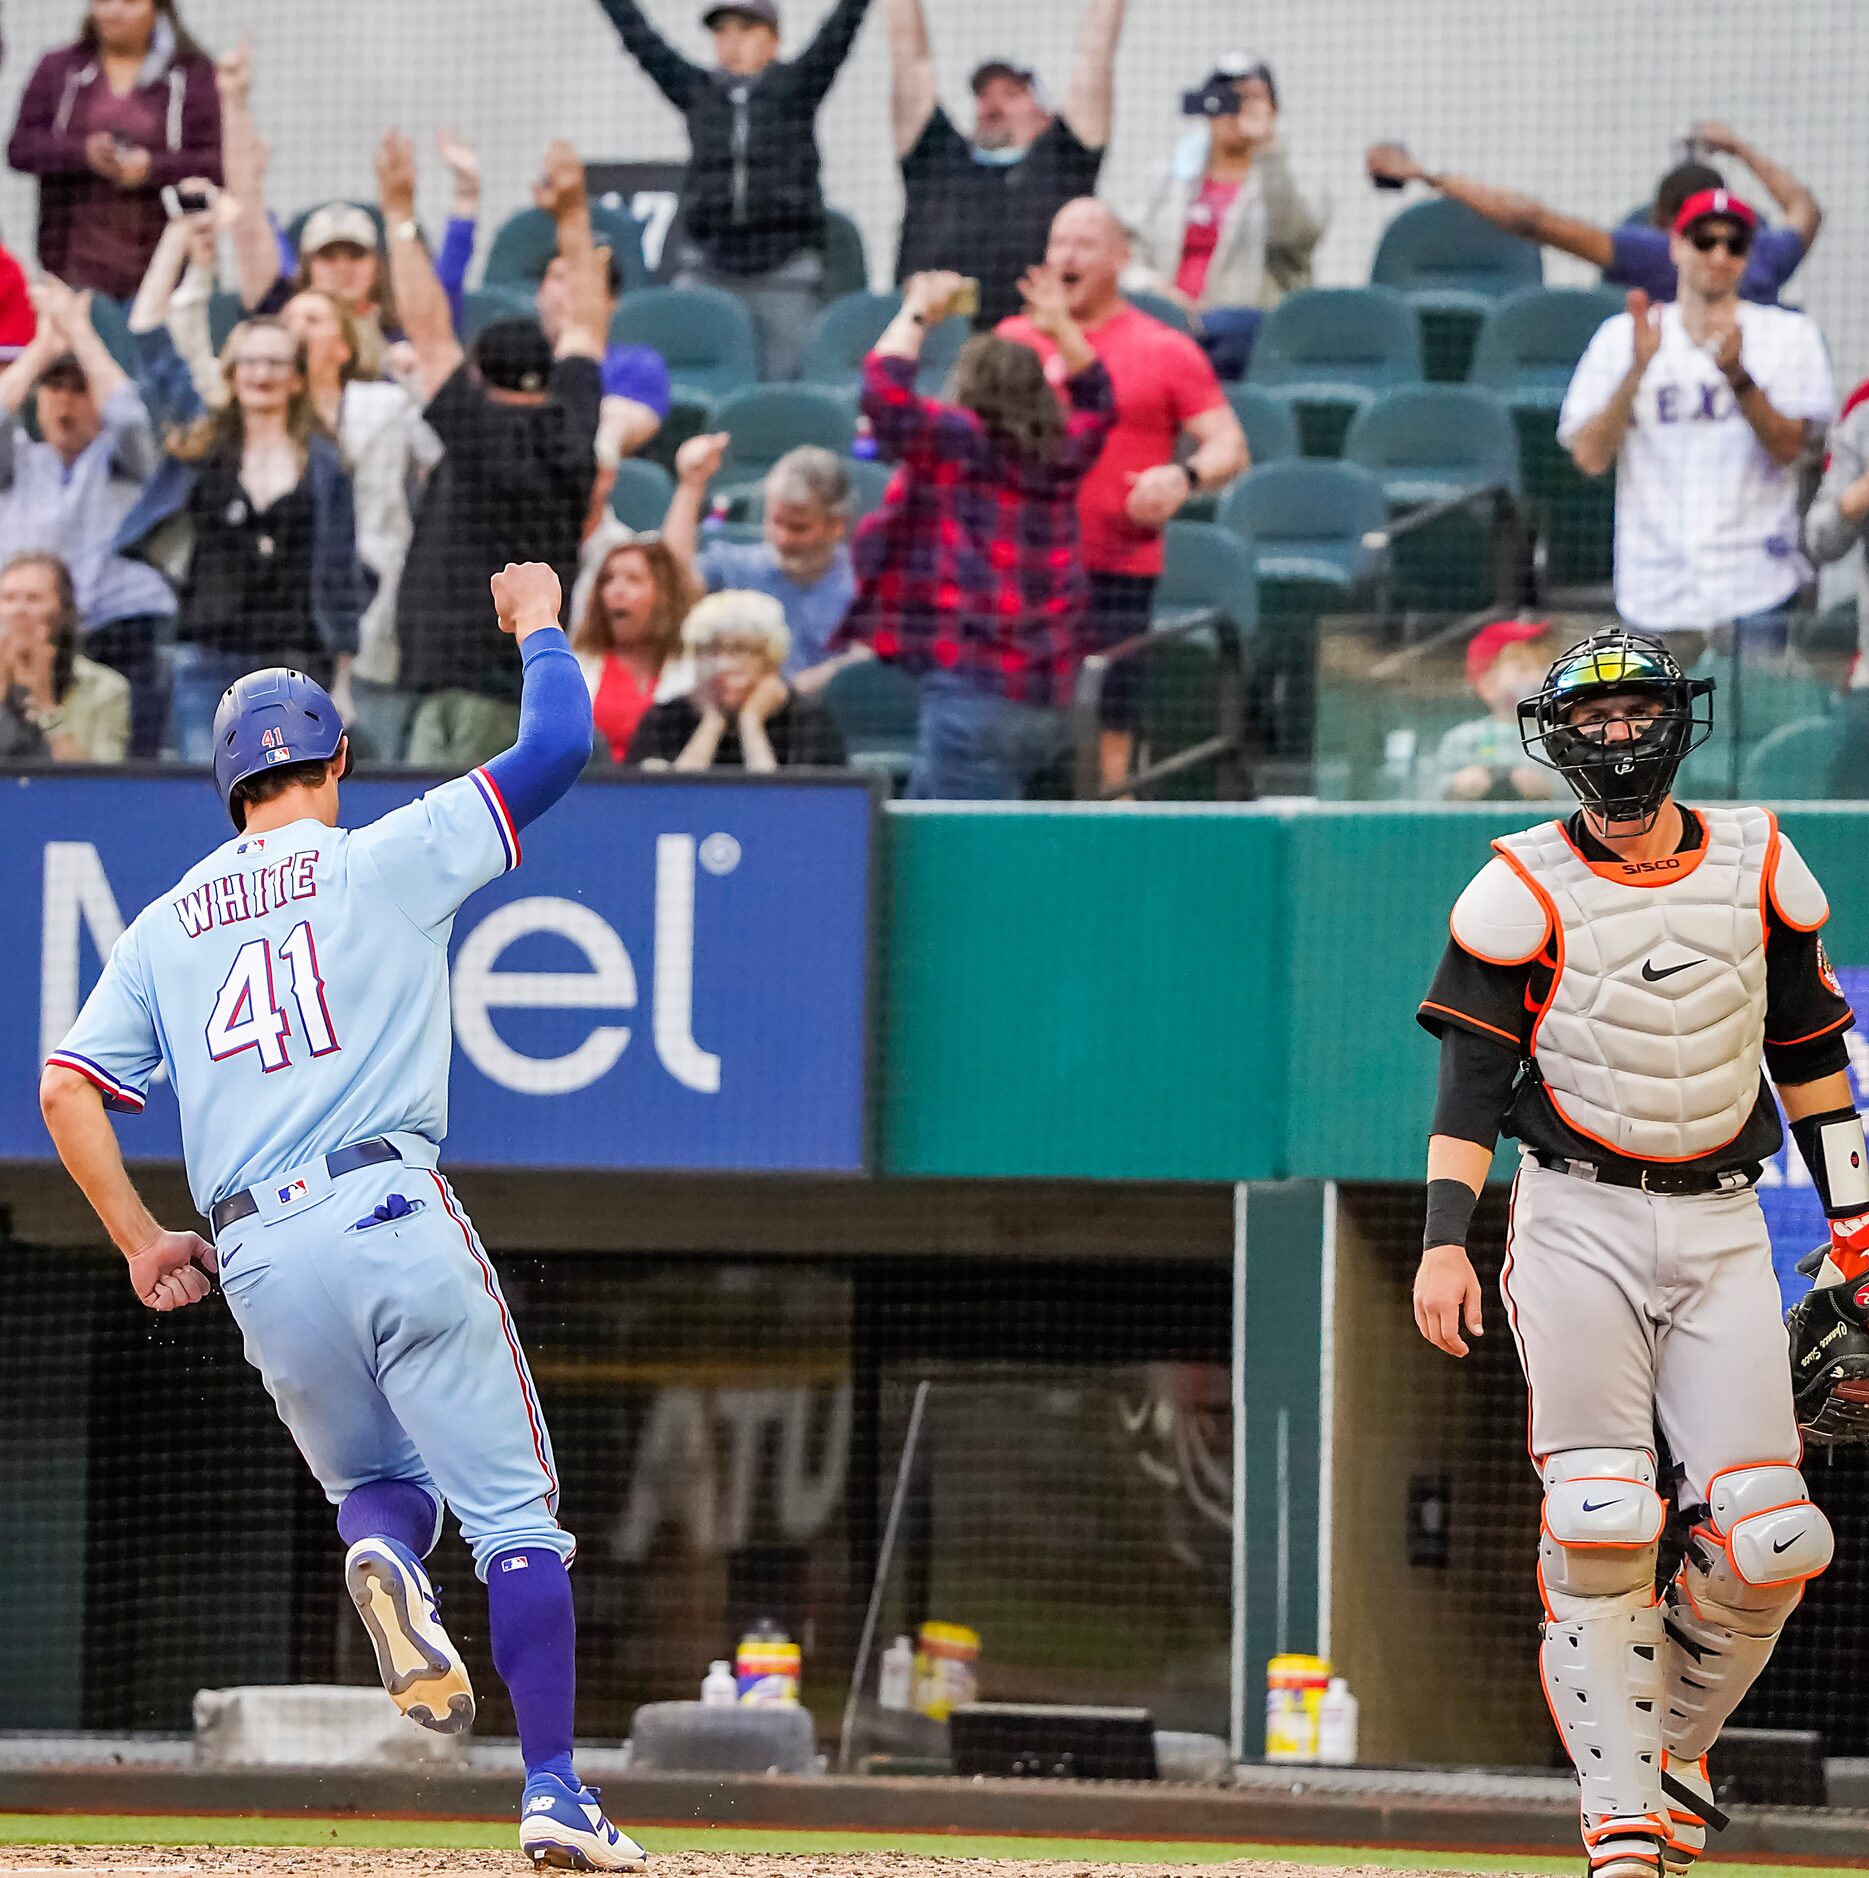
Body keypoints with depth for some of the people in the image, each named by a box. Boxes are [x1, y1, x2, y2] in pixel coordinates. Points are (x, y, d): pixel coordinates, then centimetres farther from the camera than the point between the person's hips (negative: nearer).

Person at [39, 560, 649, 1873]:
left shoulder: (166, 925, 17)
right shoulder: (386, 861, 7)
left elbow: (66, 1090, 9)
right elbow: (560, 744, 9)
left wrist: (140, 1240, 16)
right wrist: (538, 627, 26)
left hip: (255, 1259, 4)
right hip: (392, 1215, -4)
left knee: (376, 1482, 21)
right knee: (514, 1509, 0)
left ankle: (382, 1561, -17)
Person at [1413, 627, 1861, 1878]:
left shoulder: (1757, 866, 6)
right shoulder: (1524, 892, -3)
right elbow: (1471, 1071, -6)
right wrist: (1446, 1239, -16)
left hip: (1722, 1229, 3)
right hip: (1579, 1224, -3)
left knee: (1769, 1542, -7)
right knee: (1600, 1530, -13)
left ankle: (1678, 1739, 19)